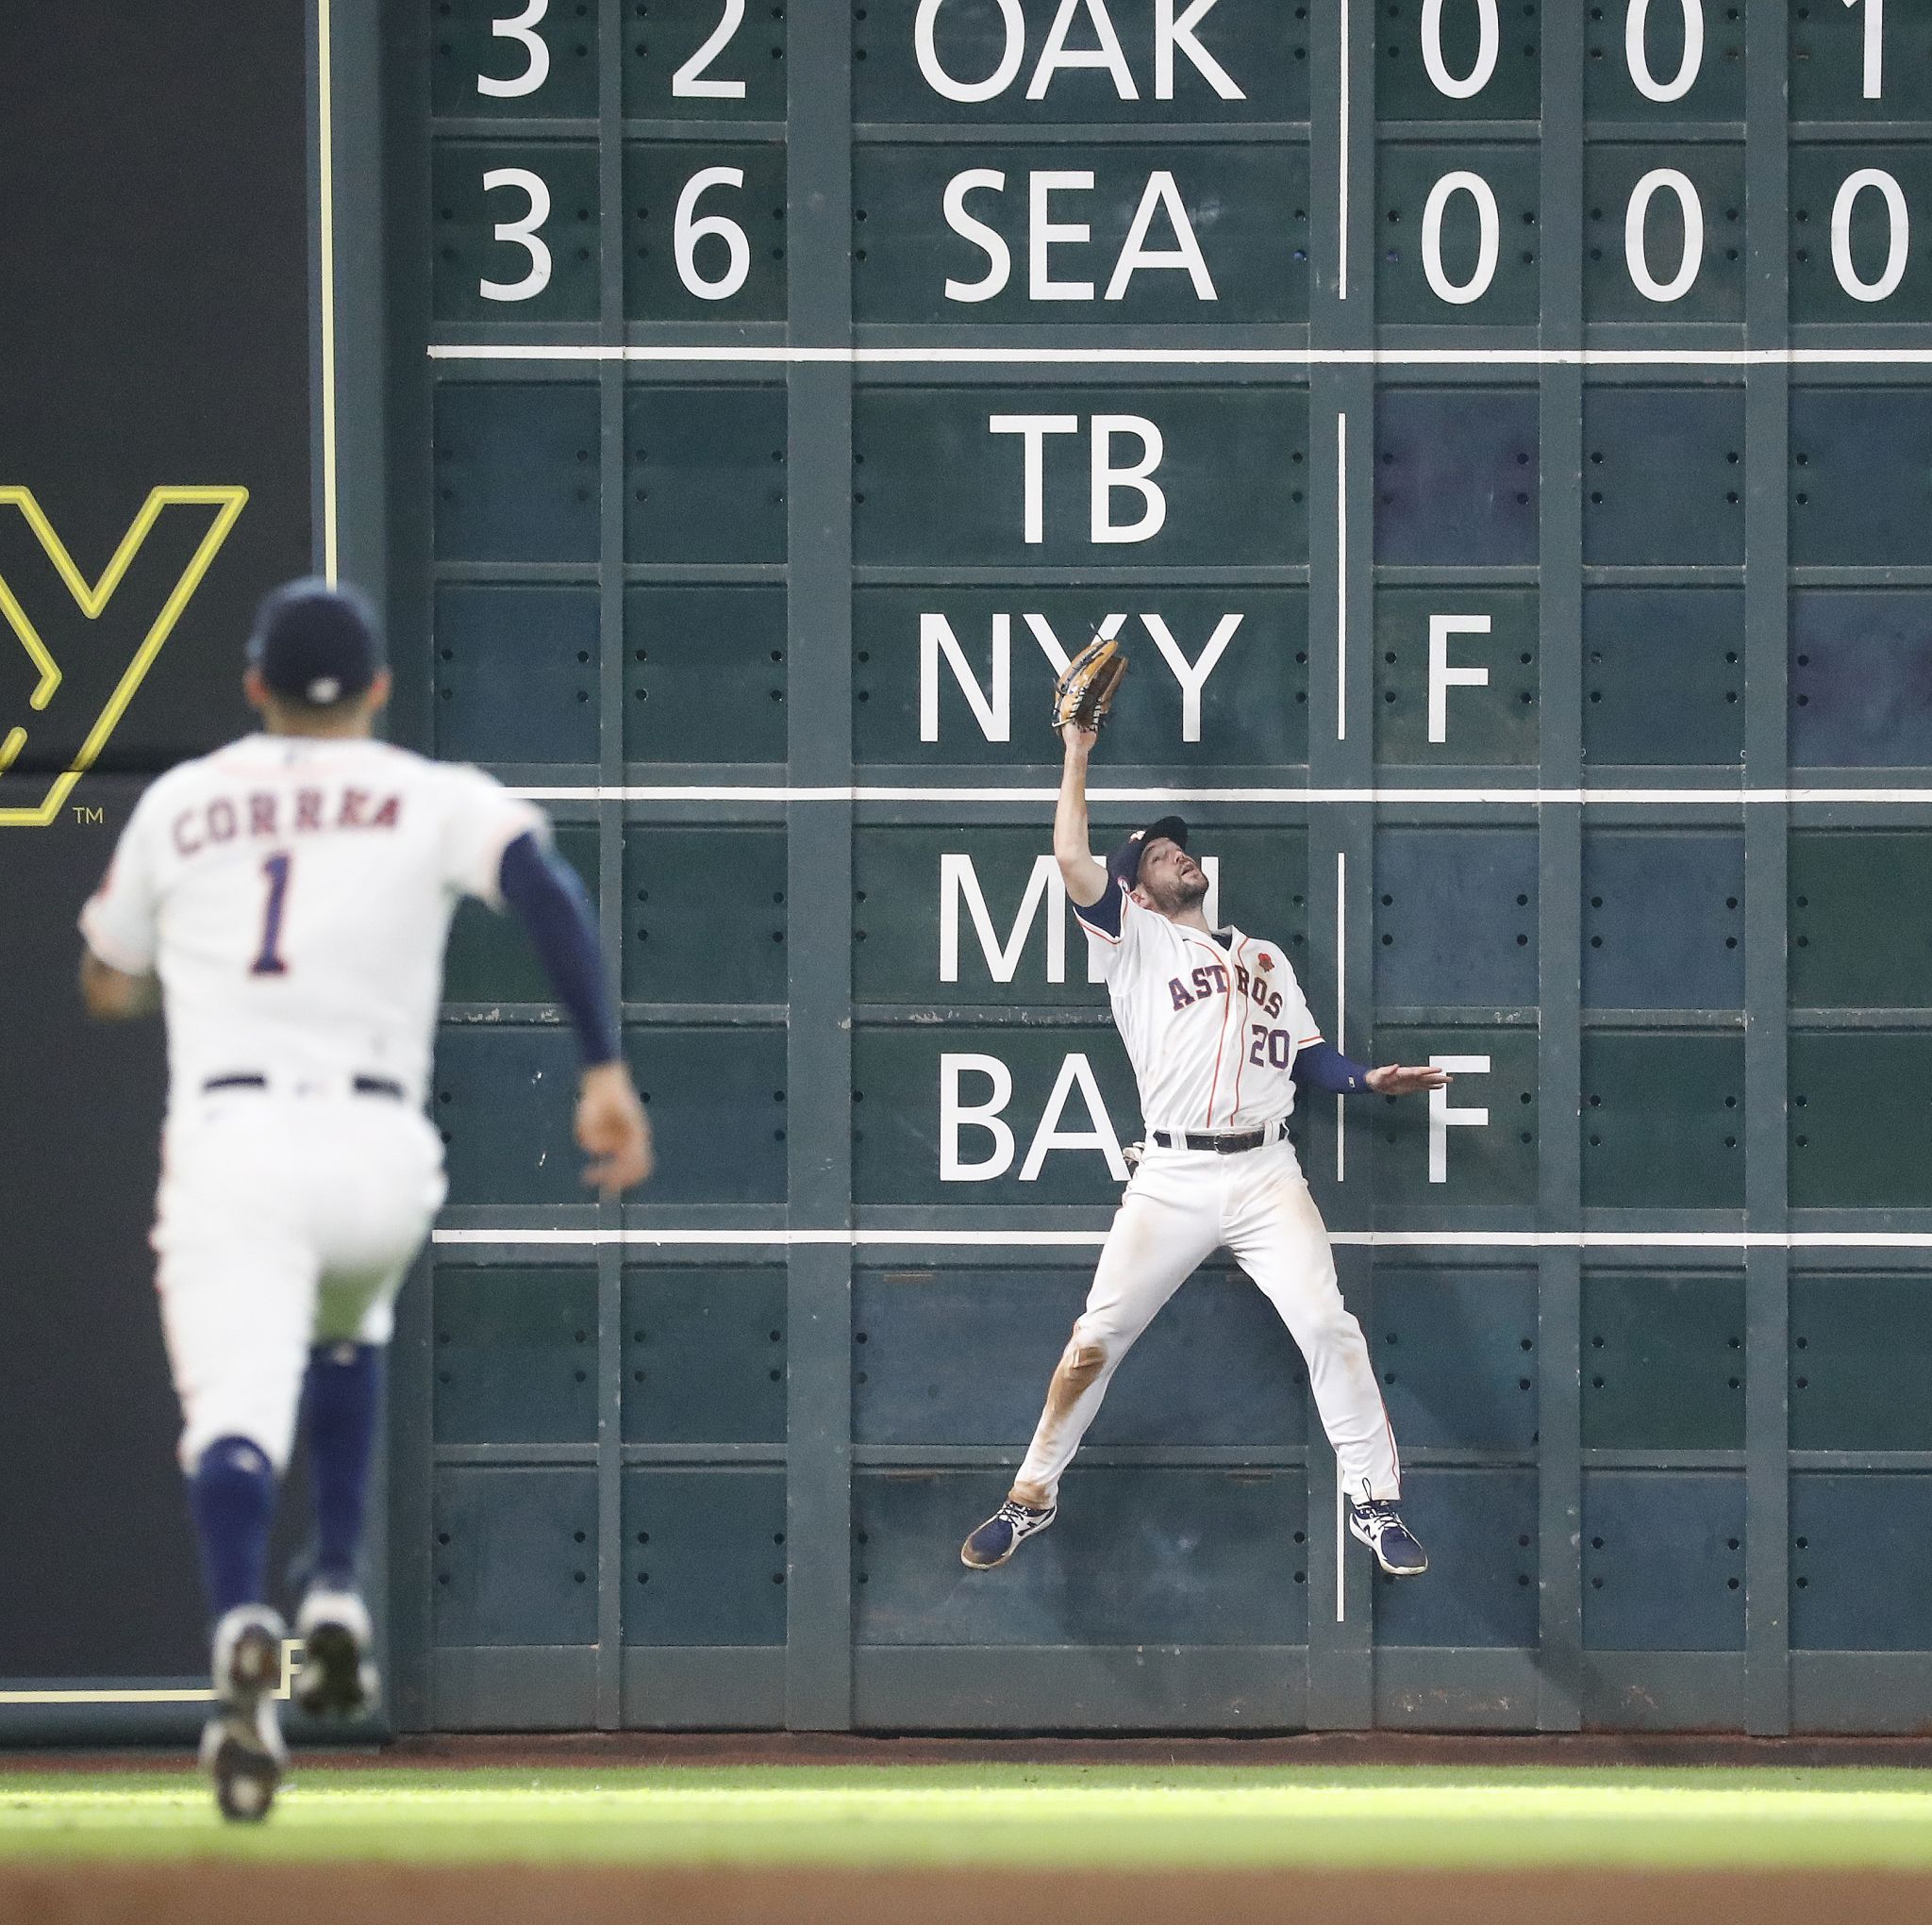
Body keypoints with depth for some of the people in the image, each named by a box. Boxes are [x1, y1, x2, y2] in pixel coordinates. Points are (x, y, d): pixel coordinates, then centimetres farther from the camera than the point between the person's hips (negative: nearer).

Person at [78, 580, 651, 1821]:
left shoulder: (178, 803, 18)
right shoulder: (436, 798, 12)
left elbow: (108, 989, 28)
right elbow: (547, 889, -7)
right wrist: (607, 1070, -10)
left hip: (226, 1145, -1)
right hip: (378, 1150, 1)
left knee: (237, 1409, -15)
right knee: (346, 1327, 33)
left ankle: (244, 1629, -44)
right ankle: (338, 1601, 20)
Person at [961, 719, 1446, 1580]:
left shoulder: (1266, 955, 24)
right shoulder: (1135, 942, 11)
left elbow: (1309, 1057, 19)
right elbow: (1072, 860, -4)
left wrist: (1370, 1079, 0)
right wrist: (1077, 756, 0)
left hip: (1266, 1177, 2)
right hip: (1170, 1179, -2)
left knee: (1327, 1325, -10)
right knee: (1096, 1338, -4)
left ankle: (1375, 1501, -2)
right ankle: (1032, 1497, 8)